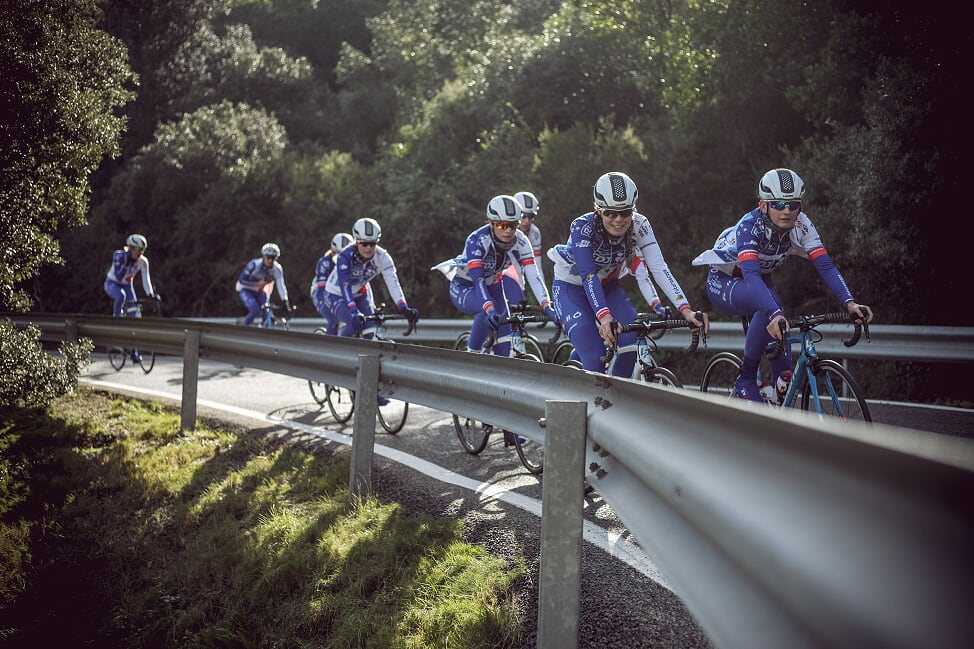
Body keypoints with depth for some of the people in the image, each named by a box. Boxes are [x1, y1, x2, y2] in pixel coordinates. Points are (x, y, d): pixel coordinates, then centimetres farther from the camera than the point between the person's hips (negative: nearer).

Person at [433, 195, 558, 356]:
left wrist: (547, 306, -41)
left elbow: (533, 275, -28)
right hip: (464, 288, -5)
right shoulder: (477, 240, -32)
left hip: (493, 287, 5)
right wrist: (490, 310, -55)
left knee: (504, 341, -8)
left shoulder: (520, 241, -20)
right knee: (488, 313, -35)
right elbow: (477, 279, -41)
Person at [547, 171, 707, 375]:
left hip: (608, 286, 4)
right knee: (596, 360, -22)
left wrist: (686, 310, -44)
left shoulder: (639, 226, -22)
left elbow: (659, 268, -31)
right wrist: (604, 316, -55)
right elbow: (588, 276, -39)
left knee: (633, 338, -23)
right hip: (571, 288, -3)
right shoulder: (582, 227, -31)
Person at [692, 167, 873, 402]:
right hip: (724, 283, -5)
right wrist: (775, 314, -63)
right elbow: (751, 275, -48)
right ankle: (746, 380, -23)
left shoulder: (801, 225, -20)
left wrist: (849, 302, -43)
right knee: (769, 304, -37)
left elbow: (825, 265, -27)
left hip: (760, 281, 5)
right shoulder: (750, 226, -34)